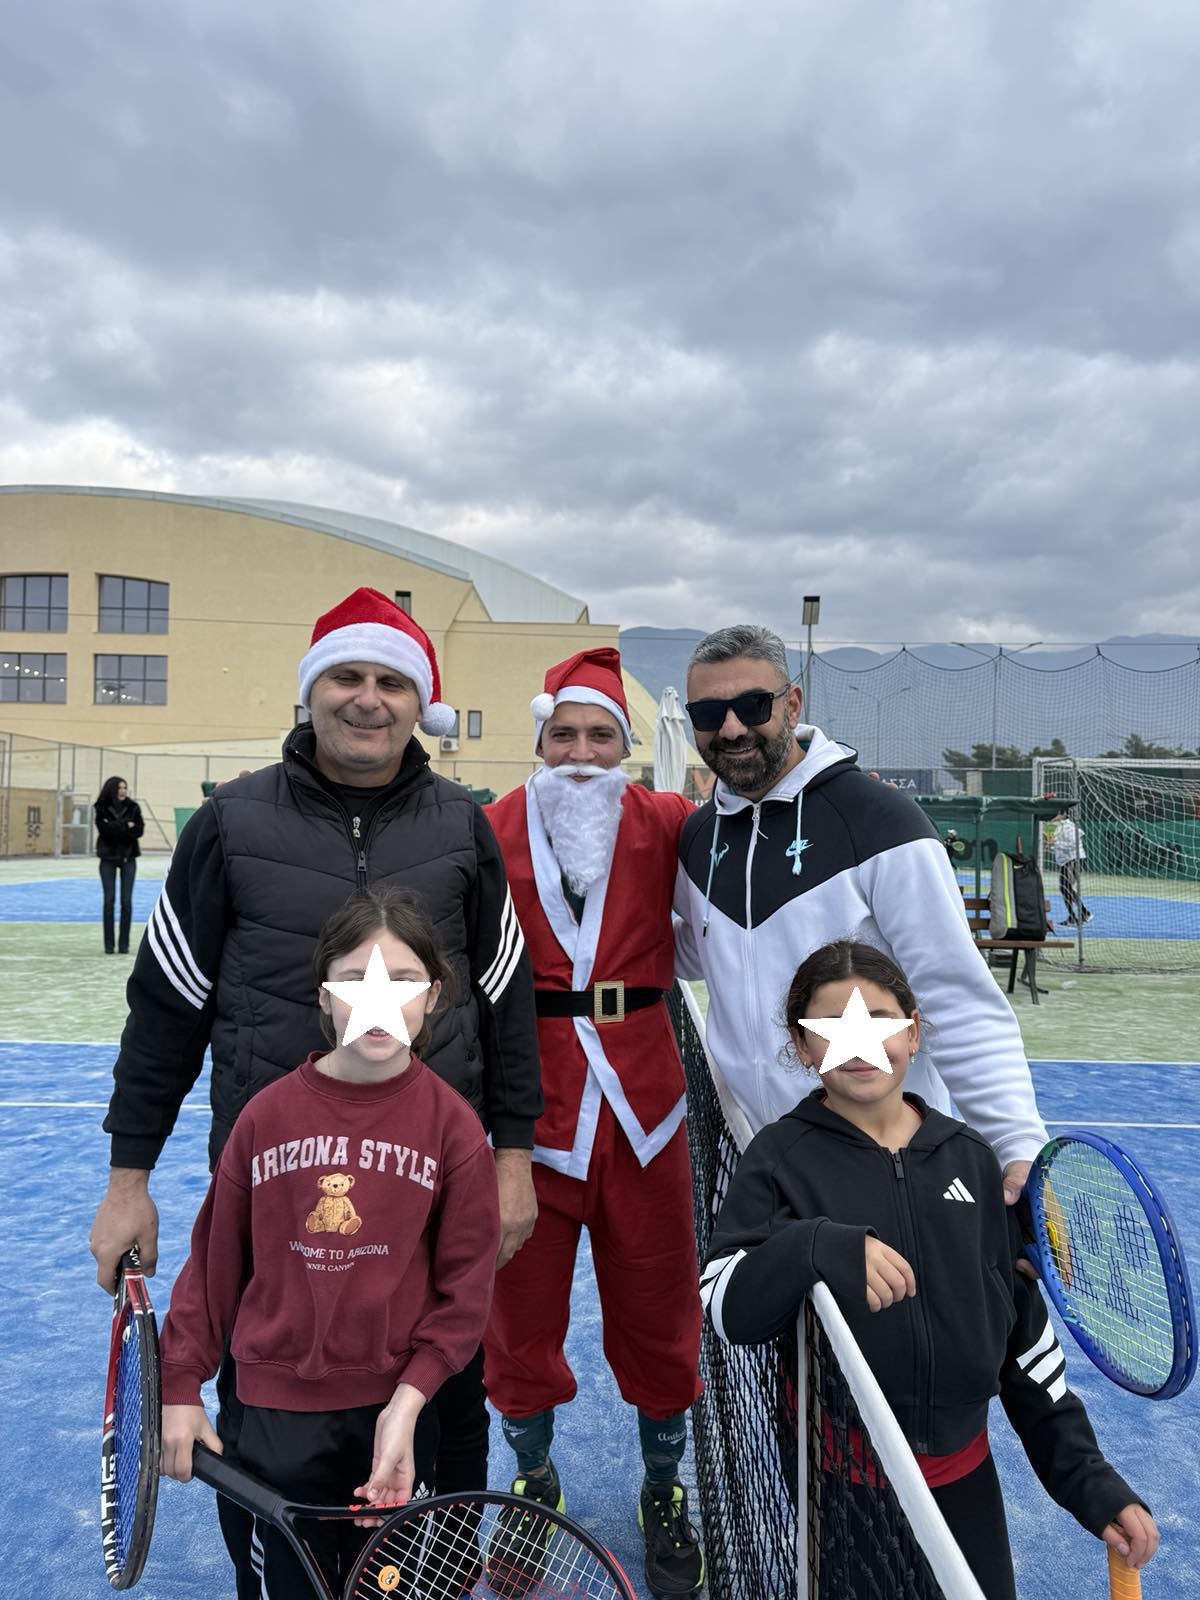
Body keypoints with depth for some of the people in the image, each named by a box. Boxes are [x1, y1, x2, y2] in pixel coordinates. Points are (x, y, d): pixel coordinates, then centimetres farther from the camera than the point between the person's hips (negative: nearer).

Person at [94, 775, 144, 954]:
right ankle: (109, 944, 7)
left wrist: (116, 828, -15)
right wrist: (126, 826, -14)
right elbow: (105, 829, -15)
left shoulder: (132, 807, 1)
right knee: (109, 900, 1)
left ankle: (124, 943, 5)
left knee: (126, 900, -1)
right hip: (108, 858, -1)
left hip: (128, 857, 1)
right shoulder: (102, 809, -3)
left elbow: (139, 830, -8)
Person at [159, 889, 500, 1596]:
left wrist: (408, 1401, -13)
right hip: (278, 1411, 1)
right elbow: (215, 1259, 2)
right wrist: (181, 1385, 3)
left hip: (394, 1413, 0)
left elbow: (466, 1285, -7)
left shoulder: (452, 1122, -11)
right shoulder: (268, 1114, -7)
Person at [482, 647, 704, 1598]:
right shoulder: (494, 832, -4)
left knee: (657, 1305, 14)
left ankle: (664, 1491, 41)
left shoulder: (665, 824, -2)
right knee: (522, 1303, 14)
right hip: (529, 1098, 0)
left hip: (642, 1098, 1)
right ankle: (534, 1483, 43)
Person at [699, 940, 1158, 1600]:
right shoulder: (783, 1157, -11)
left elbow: (1025, 1323, 7)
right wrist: (819, 1247, -37)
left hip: (963, 1472, 4)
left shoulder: (969, 1157, 0)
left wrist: (1088, 1478, 6)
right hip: (838, 1478, -3)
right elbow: (722, 1308, -21)